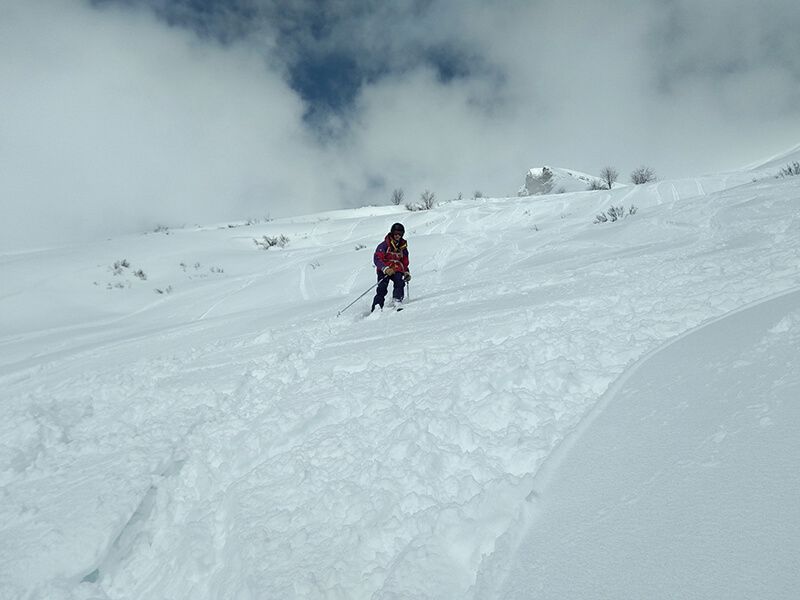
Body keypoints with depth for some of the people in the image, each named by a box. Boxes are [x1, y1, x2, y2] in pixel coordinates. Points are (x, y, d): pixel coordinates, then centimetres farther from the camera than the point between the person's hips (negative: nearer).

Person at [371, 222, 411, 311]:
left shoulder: (403, 246, 12)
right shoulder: (384, 245, -6)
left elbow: (405, 261, 25)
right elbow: (377, 259, -14)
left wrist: (406, 272, 12)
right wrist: (385, 269, -27)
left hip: (397, 270, 4)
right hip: (384, 270, -4)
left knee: (400, 283, -25)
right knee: (382, 288, -18)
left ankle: (397, 301, -33)